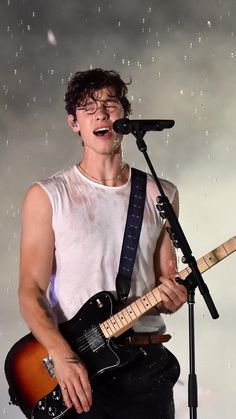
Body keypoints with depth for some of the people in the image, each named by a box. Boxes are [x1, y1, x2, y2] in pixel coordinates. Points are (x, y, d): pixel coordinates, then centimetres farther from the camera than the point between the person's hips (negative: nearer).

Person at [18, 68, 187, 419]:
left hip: (147, 365, 3)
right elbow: (31, 291, -6)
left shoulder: (160, 195, 7)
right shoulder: (47, 196, -3)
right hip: (76, 375, -3)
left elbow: (167, 279, 14)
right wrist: (63, 357, -20)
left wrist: (172, 297, -10)